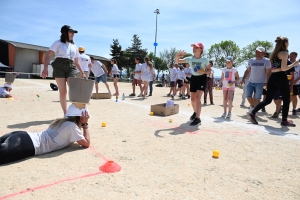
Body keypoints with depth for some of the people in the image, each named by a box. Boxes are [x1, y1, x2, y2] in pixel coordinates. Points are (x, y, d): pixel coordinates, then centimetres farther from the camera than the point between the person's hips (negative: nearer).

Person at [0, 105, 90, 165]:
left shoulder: (63, 121, 24)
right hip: (29, 145, -8)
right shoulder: (72, 126, -1)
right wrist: (85, 124, 7)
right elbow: (86, 143, 1)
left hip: (24, 136, 8)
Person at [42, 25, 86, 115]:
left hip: (71, 68, 3)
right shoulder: (58, 43, 8)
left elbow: (76, 62, 26)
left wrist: (82, 72, 18)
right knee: (63, 91, -4)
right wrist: (45, 68, -15)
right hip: (59, 67, -3)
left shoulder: (74, 46, 22)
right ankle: (65, 113, 3)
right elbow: (48, 56, -1)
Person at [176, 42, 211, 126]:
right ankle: (195, 112, 39)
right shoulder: (190, 59, -5)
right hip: (193, 78, 4)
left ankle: (197, 118, -15)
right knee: (192, 98, 10)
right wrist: (177, 56, -30)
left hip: (202, 78, -4)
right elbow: (177, 61, -8)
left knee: (197, 97, -19)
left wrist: (203, 72, -24)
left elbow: (209, 70, -3)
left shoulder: (205, 60, -11)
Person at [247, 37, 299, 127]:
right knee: (286, 100, 6)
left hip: (272, 78, 7)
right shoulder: (284, 53, -6)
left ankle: (252, 113, -3)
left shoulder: (274, 53, 18)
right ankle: (284, 121, 11)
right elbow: (284, 68, -14)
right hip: (281, 78, -7)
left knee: (267, 100, 8)